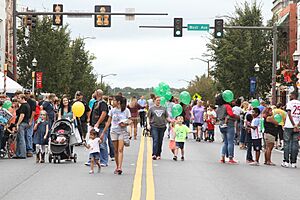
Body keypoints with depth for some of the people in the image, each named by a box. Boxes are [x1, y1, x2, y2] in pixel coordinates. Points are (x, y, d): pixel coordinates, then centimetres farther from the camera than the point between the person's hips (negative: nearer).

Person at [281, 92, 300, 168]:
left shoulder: (290, 103, -4)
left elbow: (289, 114, -13)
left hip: (289, 126, -4)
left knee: (287, 143, 3)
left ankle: (286, 162, 0)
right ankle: (293, 162, 4)